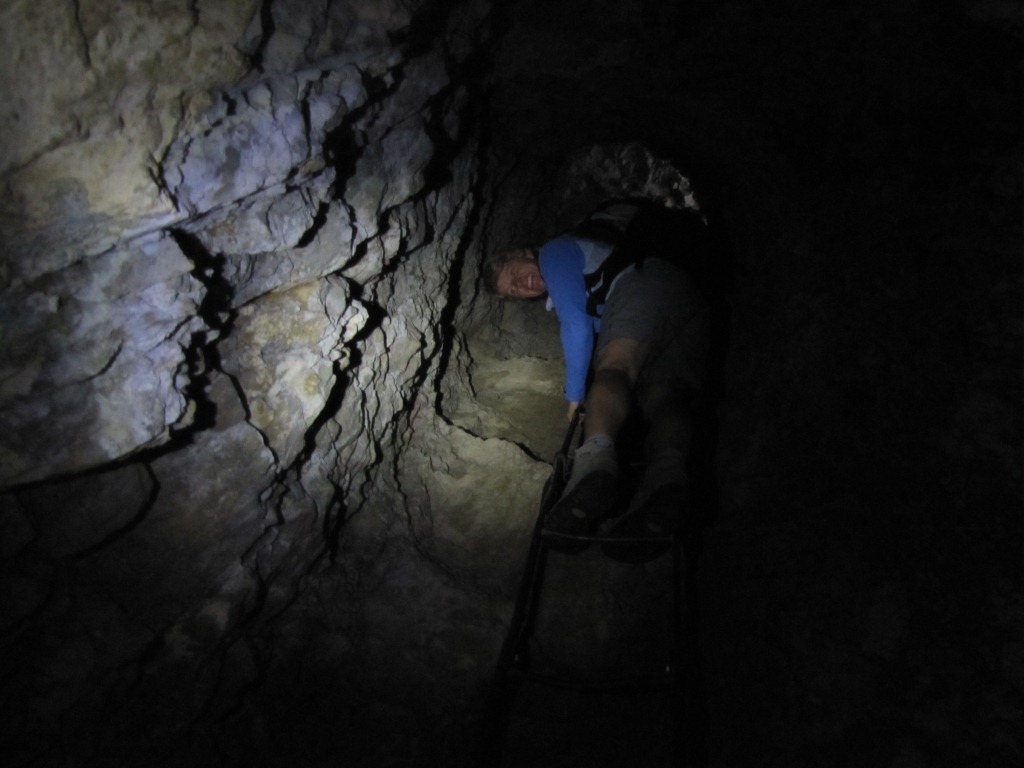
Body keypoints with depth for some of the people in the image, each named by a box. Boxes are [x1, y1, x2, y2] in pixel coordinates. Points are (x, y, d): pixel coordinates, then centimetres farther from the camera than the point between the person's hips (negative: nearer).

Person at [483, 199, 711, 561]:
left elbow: (577, 327, 0)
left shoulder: (555, 252, 10)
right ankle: (667, 476, -46)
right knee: (661, 396, -15)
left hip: (645, 285, -8)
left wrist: (575, 395, 5)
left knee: (614, 368, -28)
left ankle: (596, 459, -57)